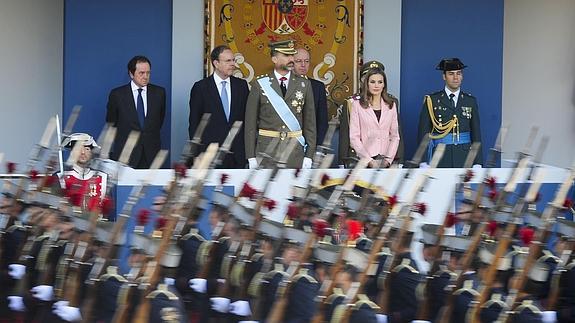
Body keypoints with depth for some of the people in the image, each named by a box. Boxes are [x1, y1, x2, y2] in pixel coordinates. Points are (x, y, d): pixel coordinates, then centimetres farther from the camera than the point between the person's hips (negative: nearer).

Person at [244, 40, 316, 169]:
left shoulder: (304, 84, 6)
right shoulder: (260, 84, 1)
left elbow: (310, 121, 7)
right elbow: (250, 122, 1)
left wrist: (309, 156, 1)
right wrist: (251, 157, -4)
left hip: (295, 152, 1)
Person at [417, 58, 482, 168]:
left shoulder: (470, 101, 11)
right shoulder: (432, 101, 3)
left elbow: (476, 134, 10)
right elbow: (423, 134, 1)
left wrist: (477, 163, 3)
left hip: (465, 159, 2)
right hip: (440, 161, -2)